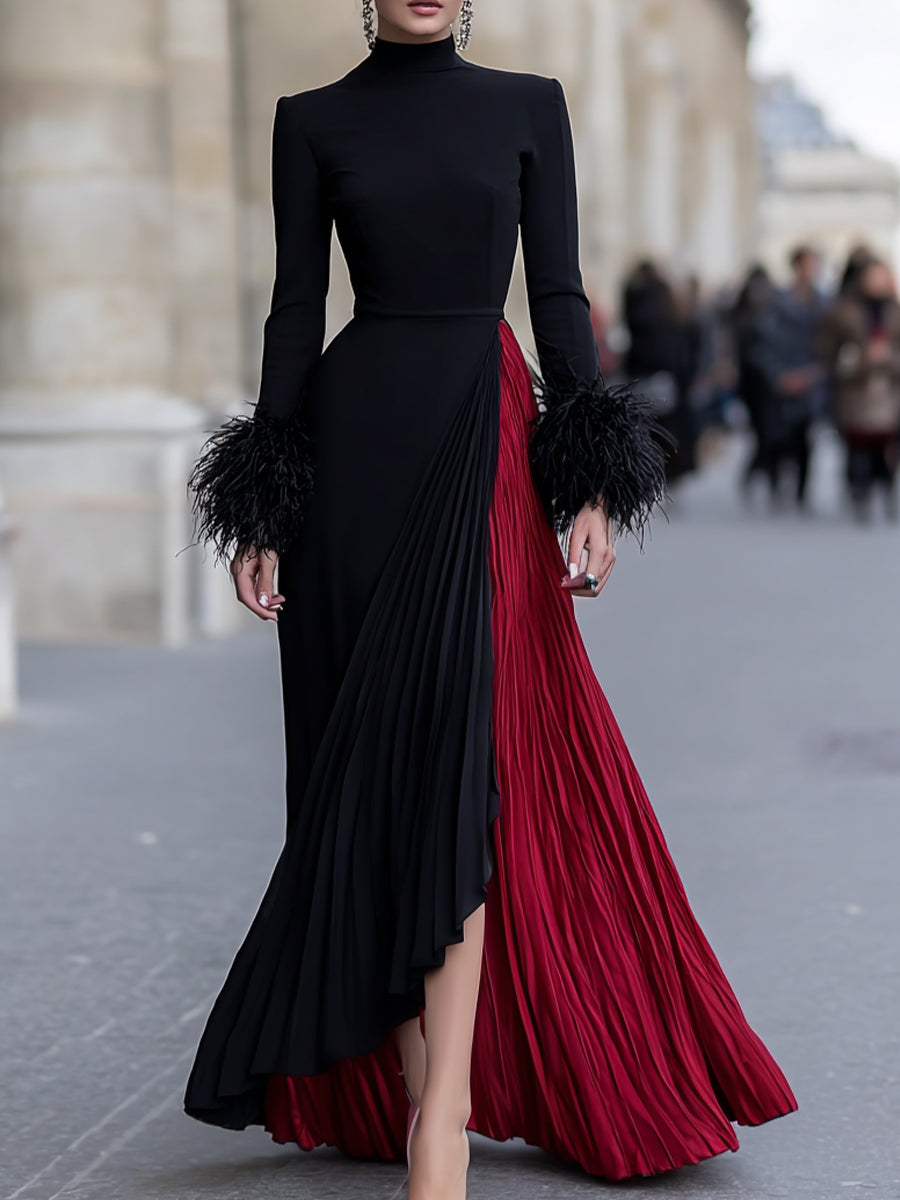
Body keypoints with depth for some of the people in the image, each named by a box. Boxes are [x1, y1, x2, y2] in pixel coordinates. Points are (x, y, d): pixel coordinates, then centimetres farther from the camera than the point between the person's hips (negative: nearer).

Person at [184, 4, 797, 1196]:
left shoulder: (529, 106, 8)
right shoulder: (313, 121, 7)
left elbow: (559, 294, 4)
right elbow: (295, 309, 6)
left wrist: (591, 488, -4)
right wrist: (261, 515, 1)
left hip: (485, 439, -1)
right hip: (354, 442, 1)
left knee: (454, 744, -14)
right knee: (375, 756, 2)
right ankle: (414, 1086, 12)